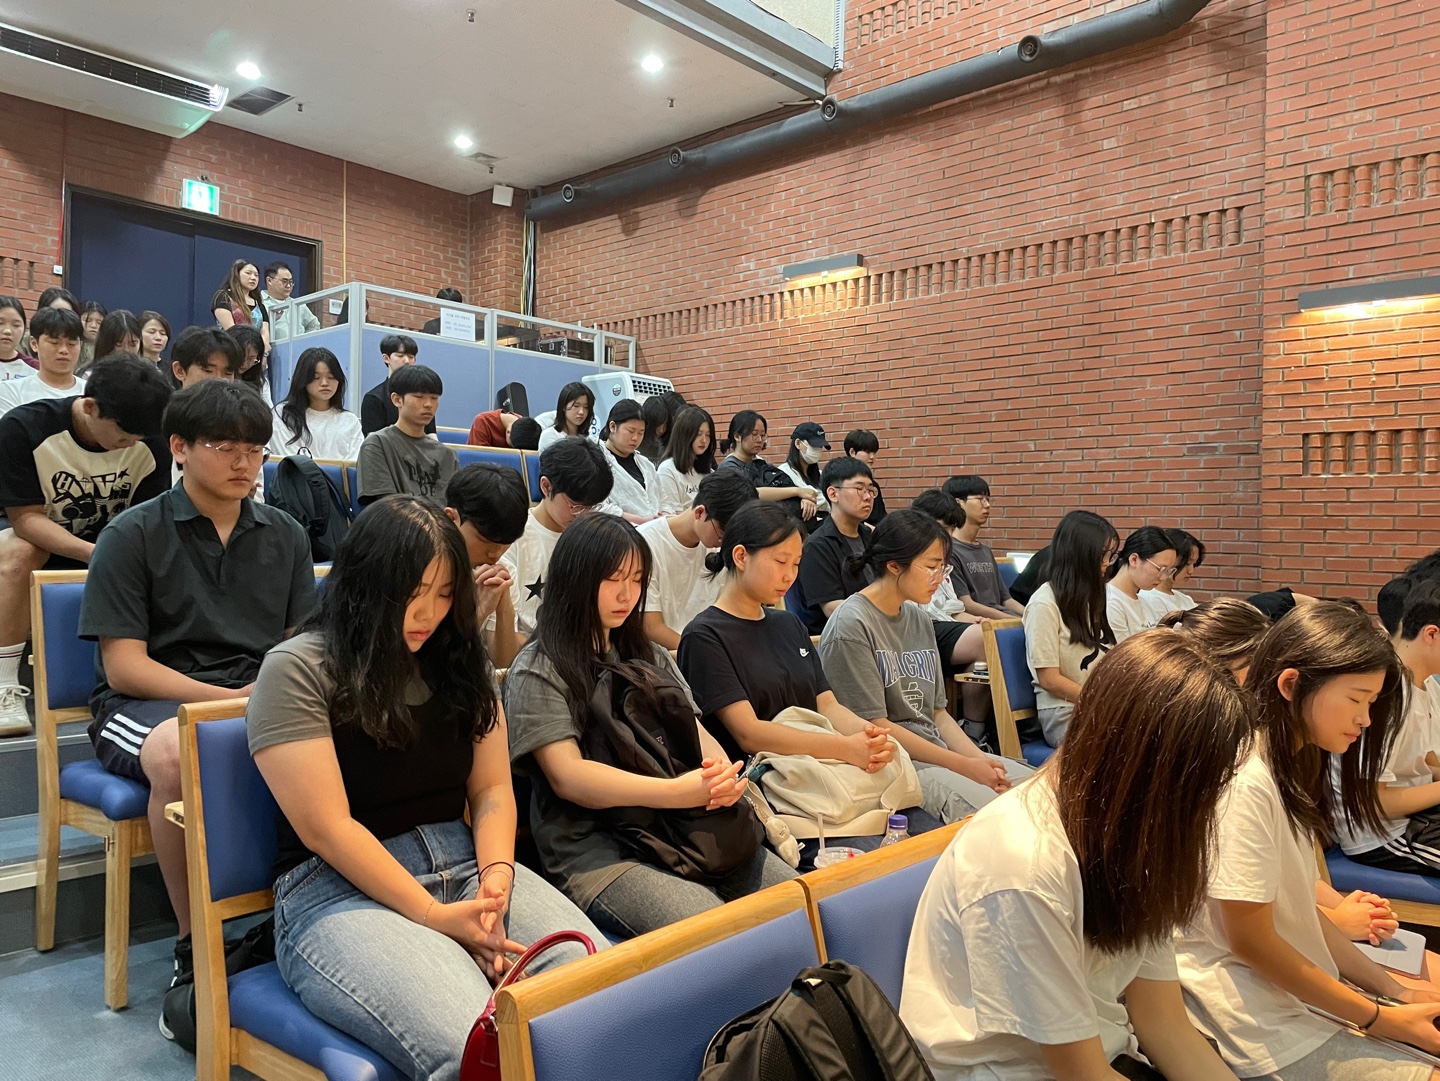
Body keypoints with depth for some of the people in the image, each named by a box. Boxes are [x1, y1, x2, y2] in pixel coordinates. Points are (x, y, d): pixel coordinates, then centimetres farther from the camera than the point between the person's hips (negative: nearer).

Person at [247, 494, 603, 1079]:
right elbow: (326, 828, -11)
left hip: (463, 864, 5)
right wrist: (433, 916, -15)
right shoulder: (297, 670, -6)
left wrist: (497, 875, -9)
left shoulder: (459, 659, 11)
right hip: (341, 888, -5)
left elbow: (492, 788, 11)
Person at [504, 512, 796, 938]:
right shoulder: (538, 671, 1)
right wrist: (678, 792, -22)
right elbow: (566, 775, -11)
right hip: (596, 850, -6)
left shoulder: (650, 658, 22)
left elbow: (696, 732, 16)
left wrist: (723, 775, -9)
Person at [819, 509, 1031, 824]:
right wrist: (964, 766, -13)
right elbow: (876, 727, -14)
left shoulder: (920, 620, 14)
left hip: (939, 754, 8)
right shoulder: (851, 626, -11)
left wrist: (981, 761, -2)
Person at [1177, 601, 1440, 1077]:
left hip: (1291, 978, 9)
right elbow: (1251, 939, -18)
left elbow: (1293, 907, 8)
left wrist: (1390, 987, 1)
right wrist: (1378, 1018, -9)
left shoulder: (1292, 768, 7)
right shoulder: (1245, 782, -23)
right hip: (1242, 1001, -9)